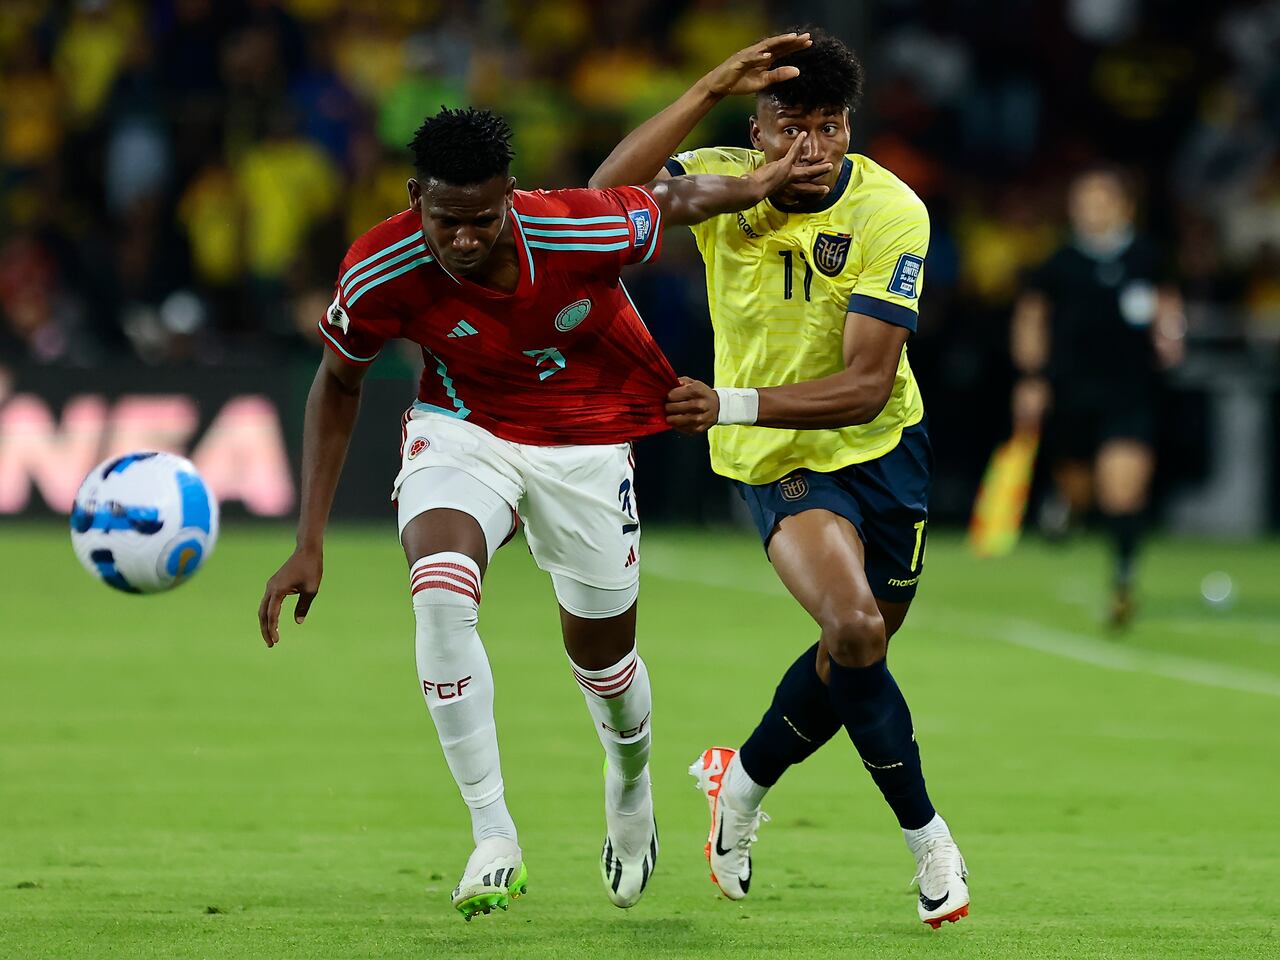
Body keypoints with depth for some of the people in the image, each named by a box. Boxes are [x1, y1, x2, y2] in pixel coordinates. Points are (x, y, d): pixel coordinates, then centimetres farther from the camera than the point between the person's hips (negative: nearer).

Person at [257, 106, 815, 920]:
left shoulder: (582, 232, -31)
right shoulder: (379, 274, -25)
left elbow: (671, 200, -8)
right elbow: (339, 385, -7)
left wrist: (761, 184, 5)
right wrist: (310, 543, -9)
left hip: (586, 442, 0)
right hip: (463, 427, 0)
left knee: (601, 648, 13)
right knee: (440, 590, -30)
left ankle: (631, 784, 50)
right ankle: (494, 840, -22)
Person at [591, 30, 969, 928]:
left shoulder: (891, 212, -21)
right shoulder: (724, 180, -15)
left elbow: (867, 386, -25)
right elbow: (608, 195, -33)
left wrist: (731, 404, -37)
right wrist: (712, 88, -36)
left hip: (880, 445, 2)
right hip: (778, 461, -2)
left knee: (856, 652, 14)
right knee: (854, 627, -24)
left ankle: (745, 779, 42)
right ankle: (926, 834, -8)